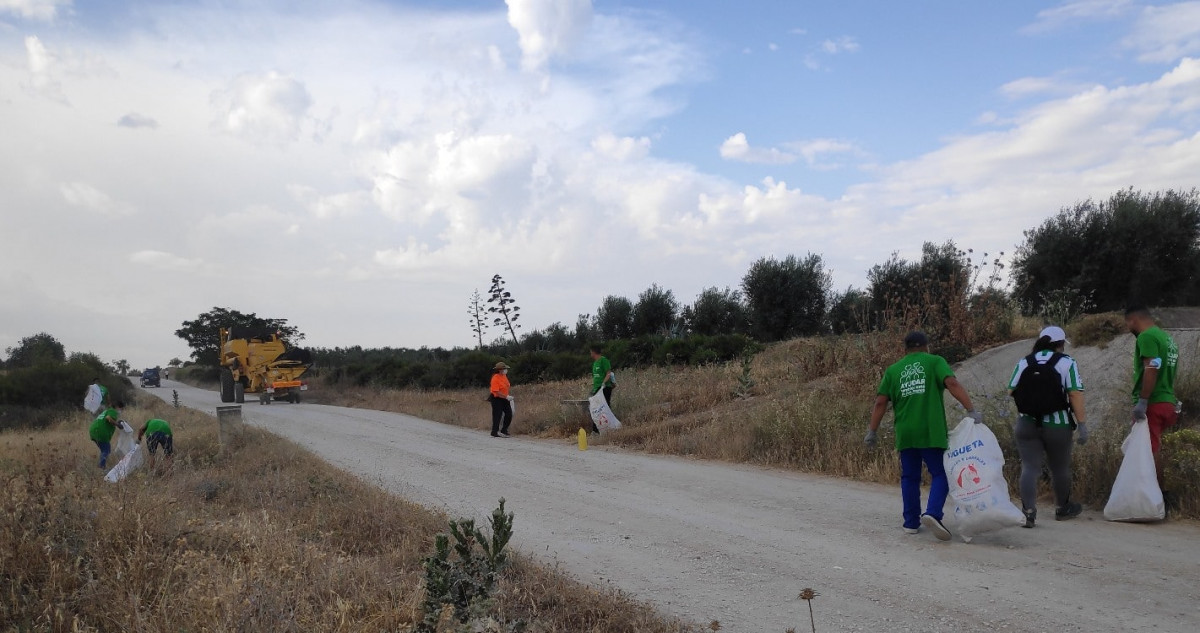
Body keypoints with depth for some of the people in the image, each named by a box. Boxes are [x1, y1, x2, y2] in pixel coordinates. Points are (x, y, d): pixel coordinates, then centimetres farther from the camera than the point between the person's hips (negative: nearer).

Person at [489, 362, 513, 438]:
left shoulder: (504, 376, 6)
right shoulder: (495, 378, -20)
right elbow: (496, 392, -24)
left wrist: (509, 395, 9)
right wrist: (506, 397, -26)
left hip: (504, 399, 8)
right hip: (497, 399, -8)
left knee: (509, 414, 6)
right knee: (497, 416, -3)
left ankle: (504, 430, 19)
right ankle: (495, 432, 8)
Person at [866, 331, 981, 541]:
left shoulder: (893, 370, 13)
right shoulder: (935, 362, 6)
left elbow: (880, 402, 7)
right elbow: (952, 384, -10)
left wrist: (872, 431, 12)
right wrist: (972, 410, -15)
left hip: (905, 433, 3)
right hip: (932, 431, -3)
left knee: (910, 477, 13)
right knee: (940, 474, 4)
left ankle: (911, 522, 16)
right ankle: (933, 513, -15)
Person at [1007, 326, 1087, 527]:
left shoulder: (1024, 362, 5)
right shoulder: (1067, 363, -5)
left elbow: (1011, 391, 3)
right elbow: (1075, 394, -13)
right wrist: (1082, 424, -11)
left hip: (1026, 424, 2)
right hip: (1057, 425, -2)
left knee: (1029, 467, 0)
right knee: (1060, 467, 15)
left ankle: (1028, 511, -12)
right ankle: (1063, 508, 33)